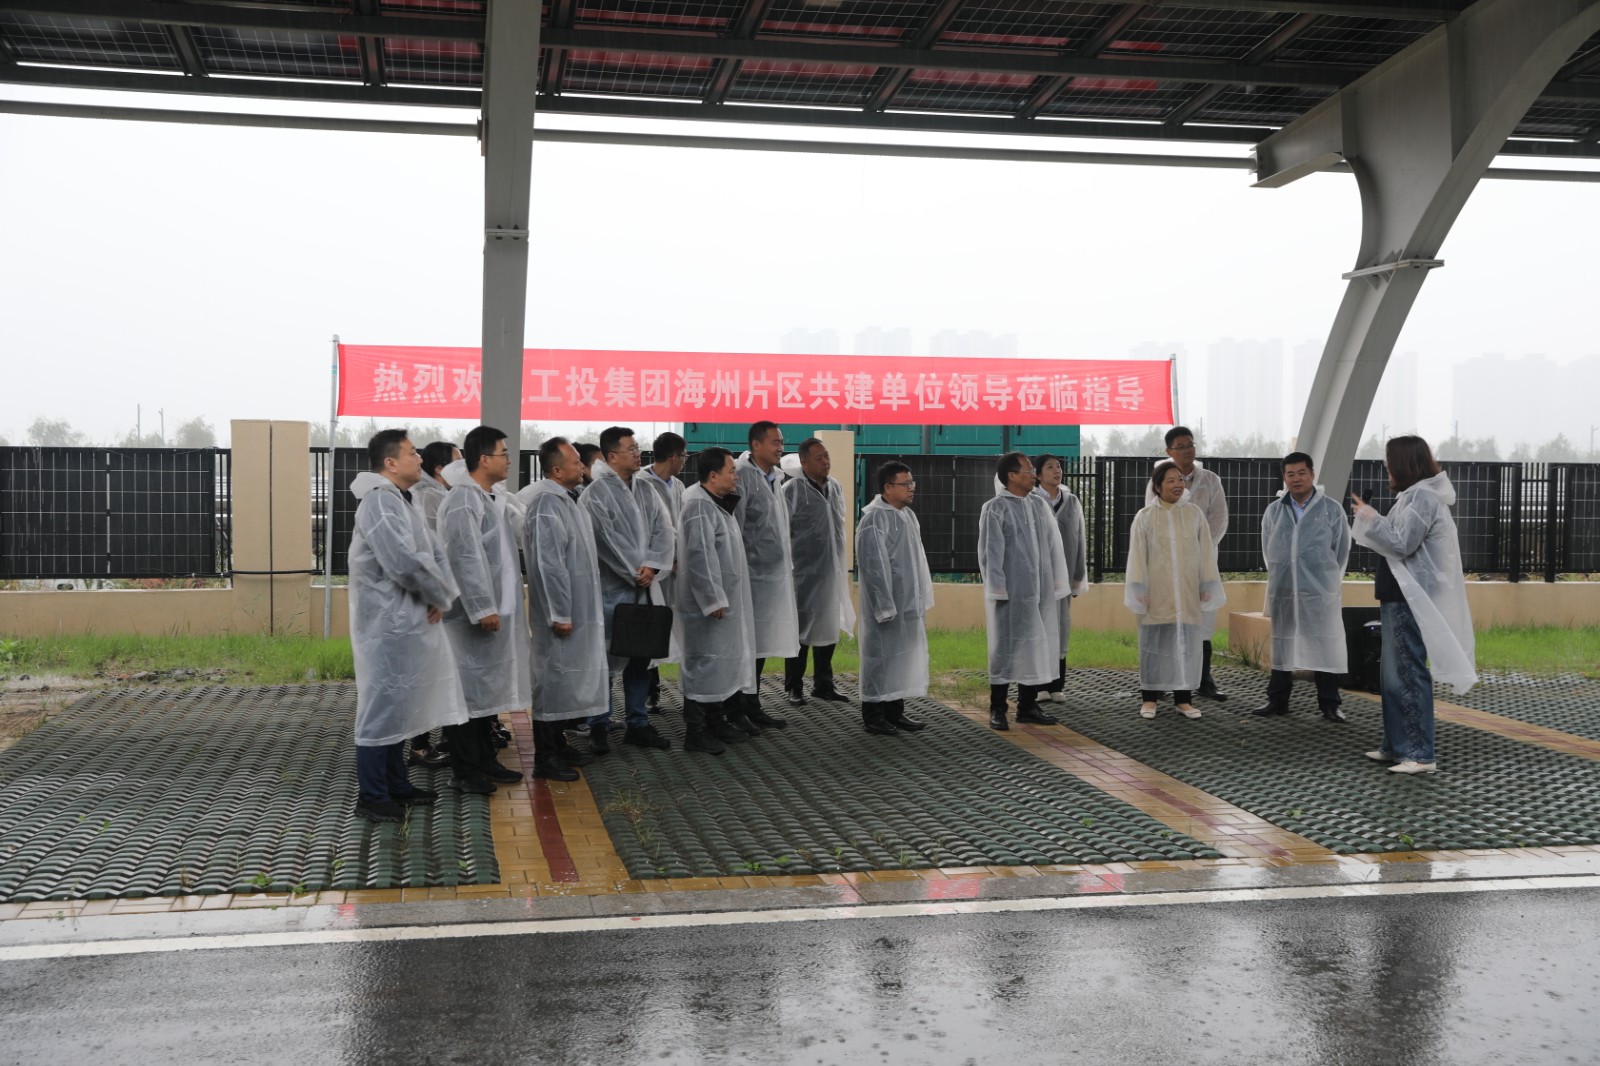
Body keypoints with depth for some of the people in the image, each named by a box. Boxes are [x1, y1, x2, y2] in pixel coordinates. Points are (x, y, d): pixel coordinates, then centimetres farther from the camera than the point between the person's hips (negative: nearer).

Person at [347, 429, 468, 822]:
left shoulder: (403, 501, 15)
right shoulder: (380, 501, -17)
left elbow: (435, 553, 14)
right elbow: (404, 563, -26)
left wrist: (442, 595, -4)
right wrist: (439, 597, -10)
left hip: (408, 622, 10)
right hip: (388, 624, -10)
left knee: (397, 704, 17)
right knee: (383, 706, -3)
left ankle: (396, 785, 28)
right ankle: (372, 797, 5)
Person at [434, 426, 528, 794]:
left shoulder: (490, 498, 15)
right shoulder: (463, 499, -15)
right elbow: (465, 557, -21)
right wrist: (483, 609, -22)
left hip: (494, 610, 9)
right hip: (472, 614, -9)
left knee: (488, 687, 15)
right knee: (468, 689, -2)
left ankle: (485, 761, 24)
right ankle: (464, 771, 5)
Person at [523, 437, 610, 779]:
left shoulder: (568, 499, 11)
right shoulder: (546, 505, -21)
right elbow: (548, 564, -24)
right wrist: (559, 613, -23)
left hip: (579, 608, 10)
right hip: (562, 610, -10)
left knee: (566, 675, 17)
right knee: (554, 675, -3)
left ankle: (556, 744, 29)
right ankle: (545, 758, 4)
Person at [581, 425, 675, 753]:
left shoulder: (644, 490, 11)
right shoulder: (596, 494, -10)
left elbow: (663, 529, 4)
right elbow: (609, 540, -15)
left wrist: (651, 566, -11)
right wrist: (636, 572, -11)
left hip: (643, 588, 7)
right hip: (611, 589, -7)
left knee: (641, 657, 11)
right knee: (605, 658, 0)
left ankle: (638, 724, 21)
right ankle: (599, 727, 10)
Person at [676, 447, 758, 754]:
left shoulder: (717, 504, 13)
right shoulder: (699, 507, -19)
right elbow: (700, 555, -25)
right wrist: (713, 599, -24)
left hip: (726, 599, 10)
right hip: (709, 603, -10)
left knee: (723, 660, 16)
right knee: (705, 662, -5)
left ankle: (715, 720, 27)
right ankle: (695, 732, 2)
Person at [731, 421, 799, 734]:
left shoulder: (773, 478, 14)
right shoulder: (742, 476, -13)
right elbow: (732, 529, -15)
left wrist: (787, 566, 15)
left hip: (775, 574, 8)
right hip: (752, 575, -8)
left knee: (761, 644, 13)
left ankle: (752, 706, 21)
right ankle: (735, 712, 7)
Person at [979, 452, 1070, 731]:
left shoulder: (1039, 506, 10)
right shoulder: (995, 509, -7)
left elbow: (1054, 547, 10)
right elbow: (990, 553, -10)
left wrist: (1058, 584, 6)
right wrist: (996, 590, -15)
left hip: (1041, 591, 6)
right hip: (1012, 592, -6)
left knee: (1039, 645, 8)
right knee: (1007, 647, 0)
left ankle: (1027, 706, 17)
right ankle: (997, 709, 8)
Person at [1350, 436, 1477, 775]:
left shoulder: (1423, 497, -15)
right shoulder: (1415, 495, 17)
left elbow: (1401, 544, -18)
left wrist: (1370, 518, -11)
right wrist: (1370, 518, 14)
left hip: (1411, 601, -11)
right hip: (1399, 597, 11)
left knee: (1407, 676, -10)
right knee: (1392, 676, 14)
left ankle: (1420, 755, -7)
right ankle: (1396, 746, 22)